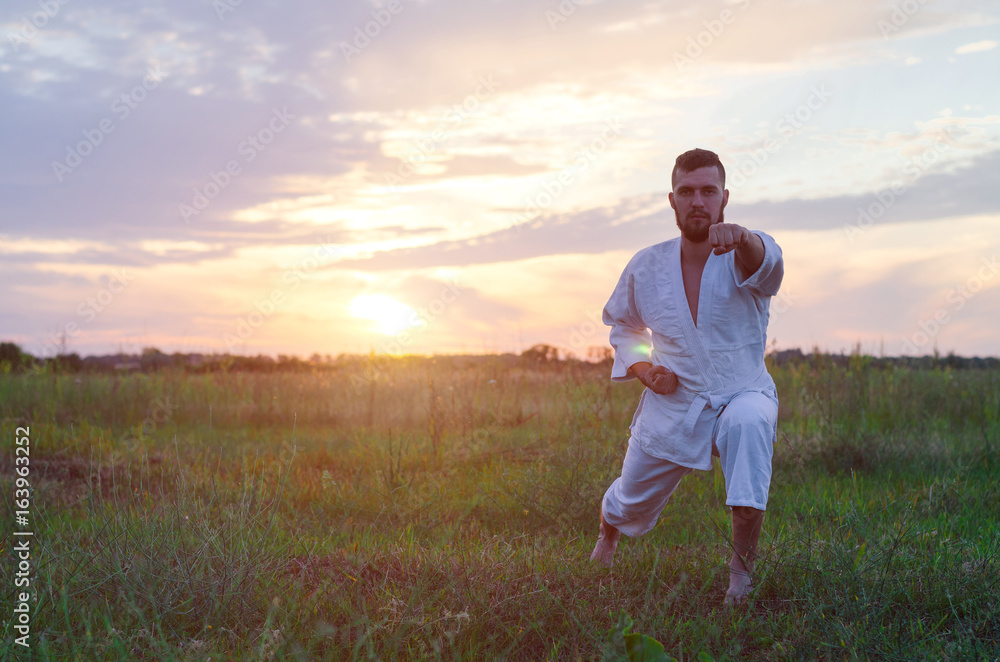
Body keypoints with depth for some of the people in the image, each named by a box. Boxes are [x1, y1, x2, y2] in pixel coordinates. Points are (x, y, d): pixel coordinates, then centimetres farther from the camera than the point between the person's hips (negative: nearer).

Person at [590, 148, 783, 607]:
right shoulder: (646, 268, -6)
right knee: (630, 507, 14)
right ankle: (608, 529, 56)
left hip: (740, 394, -3)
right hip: (671, 406, 3)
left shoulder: (743, 256, -17)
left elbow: (763, 263, -44)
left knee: (748, 423, -38)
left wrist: (739, 238, -67)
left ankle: (742, 569, -26)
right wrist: (642, 368, -7)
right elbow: (620, 322, 12)